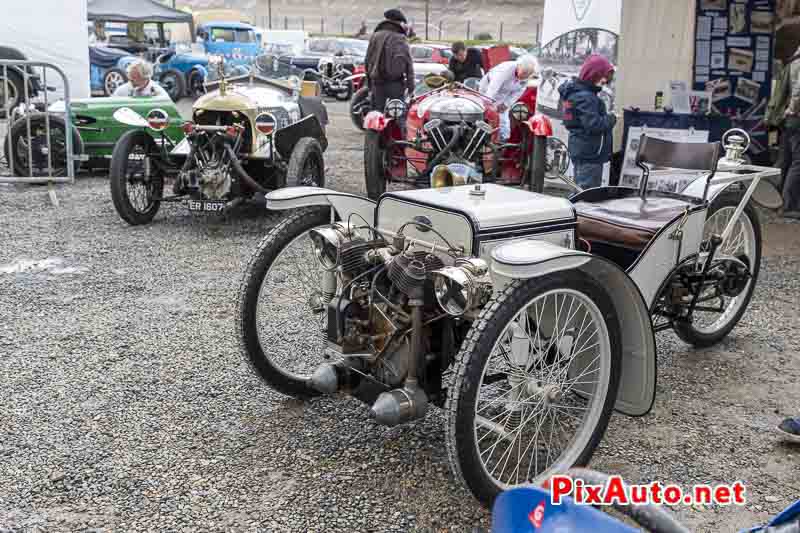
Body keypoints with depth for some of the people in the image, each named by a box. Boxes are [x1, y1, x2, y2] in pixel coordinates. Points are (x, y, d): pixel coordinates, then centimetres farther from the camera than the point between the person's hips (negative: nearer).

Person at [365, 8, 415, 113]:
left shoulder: (375, 36, 10)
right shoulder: (400, 39, -5)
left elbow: (367, 61, 15)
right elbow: (408, 62, -12)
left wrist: (369, 81, 22)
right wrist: (410, 83, -8)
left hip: (377, 82, 4)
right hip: (395, 83, -4)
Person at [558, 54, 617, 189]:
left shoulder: (575, 91, 12)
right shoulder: (585, 98, -19)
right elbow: (593, 124, -25)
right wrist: (611, 119, -11)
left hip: (580, 151, 10)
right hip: (589, 153, -10)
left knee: (581, 188, 18)